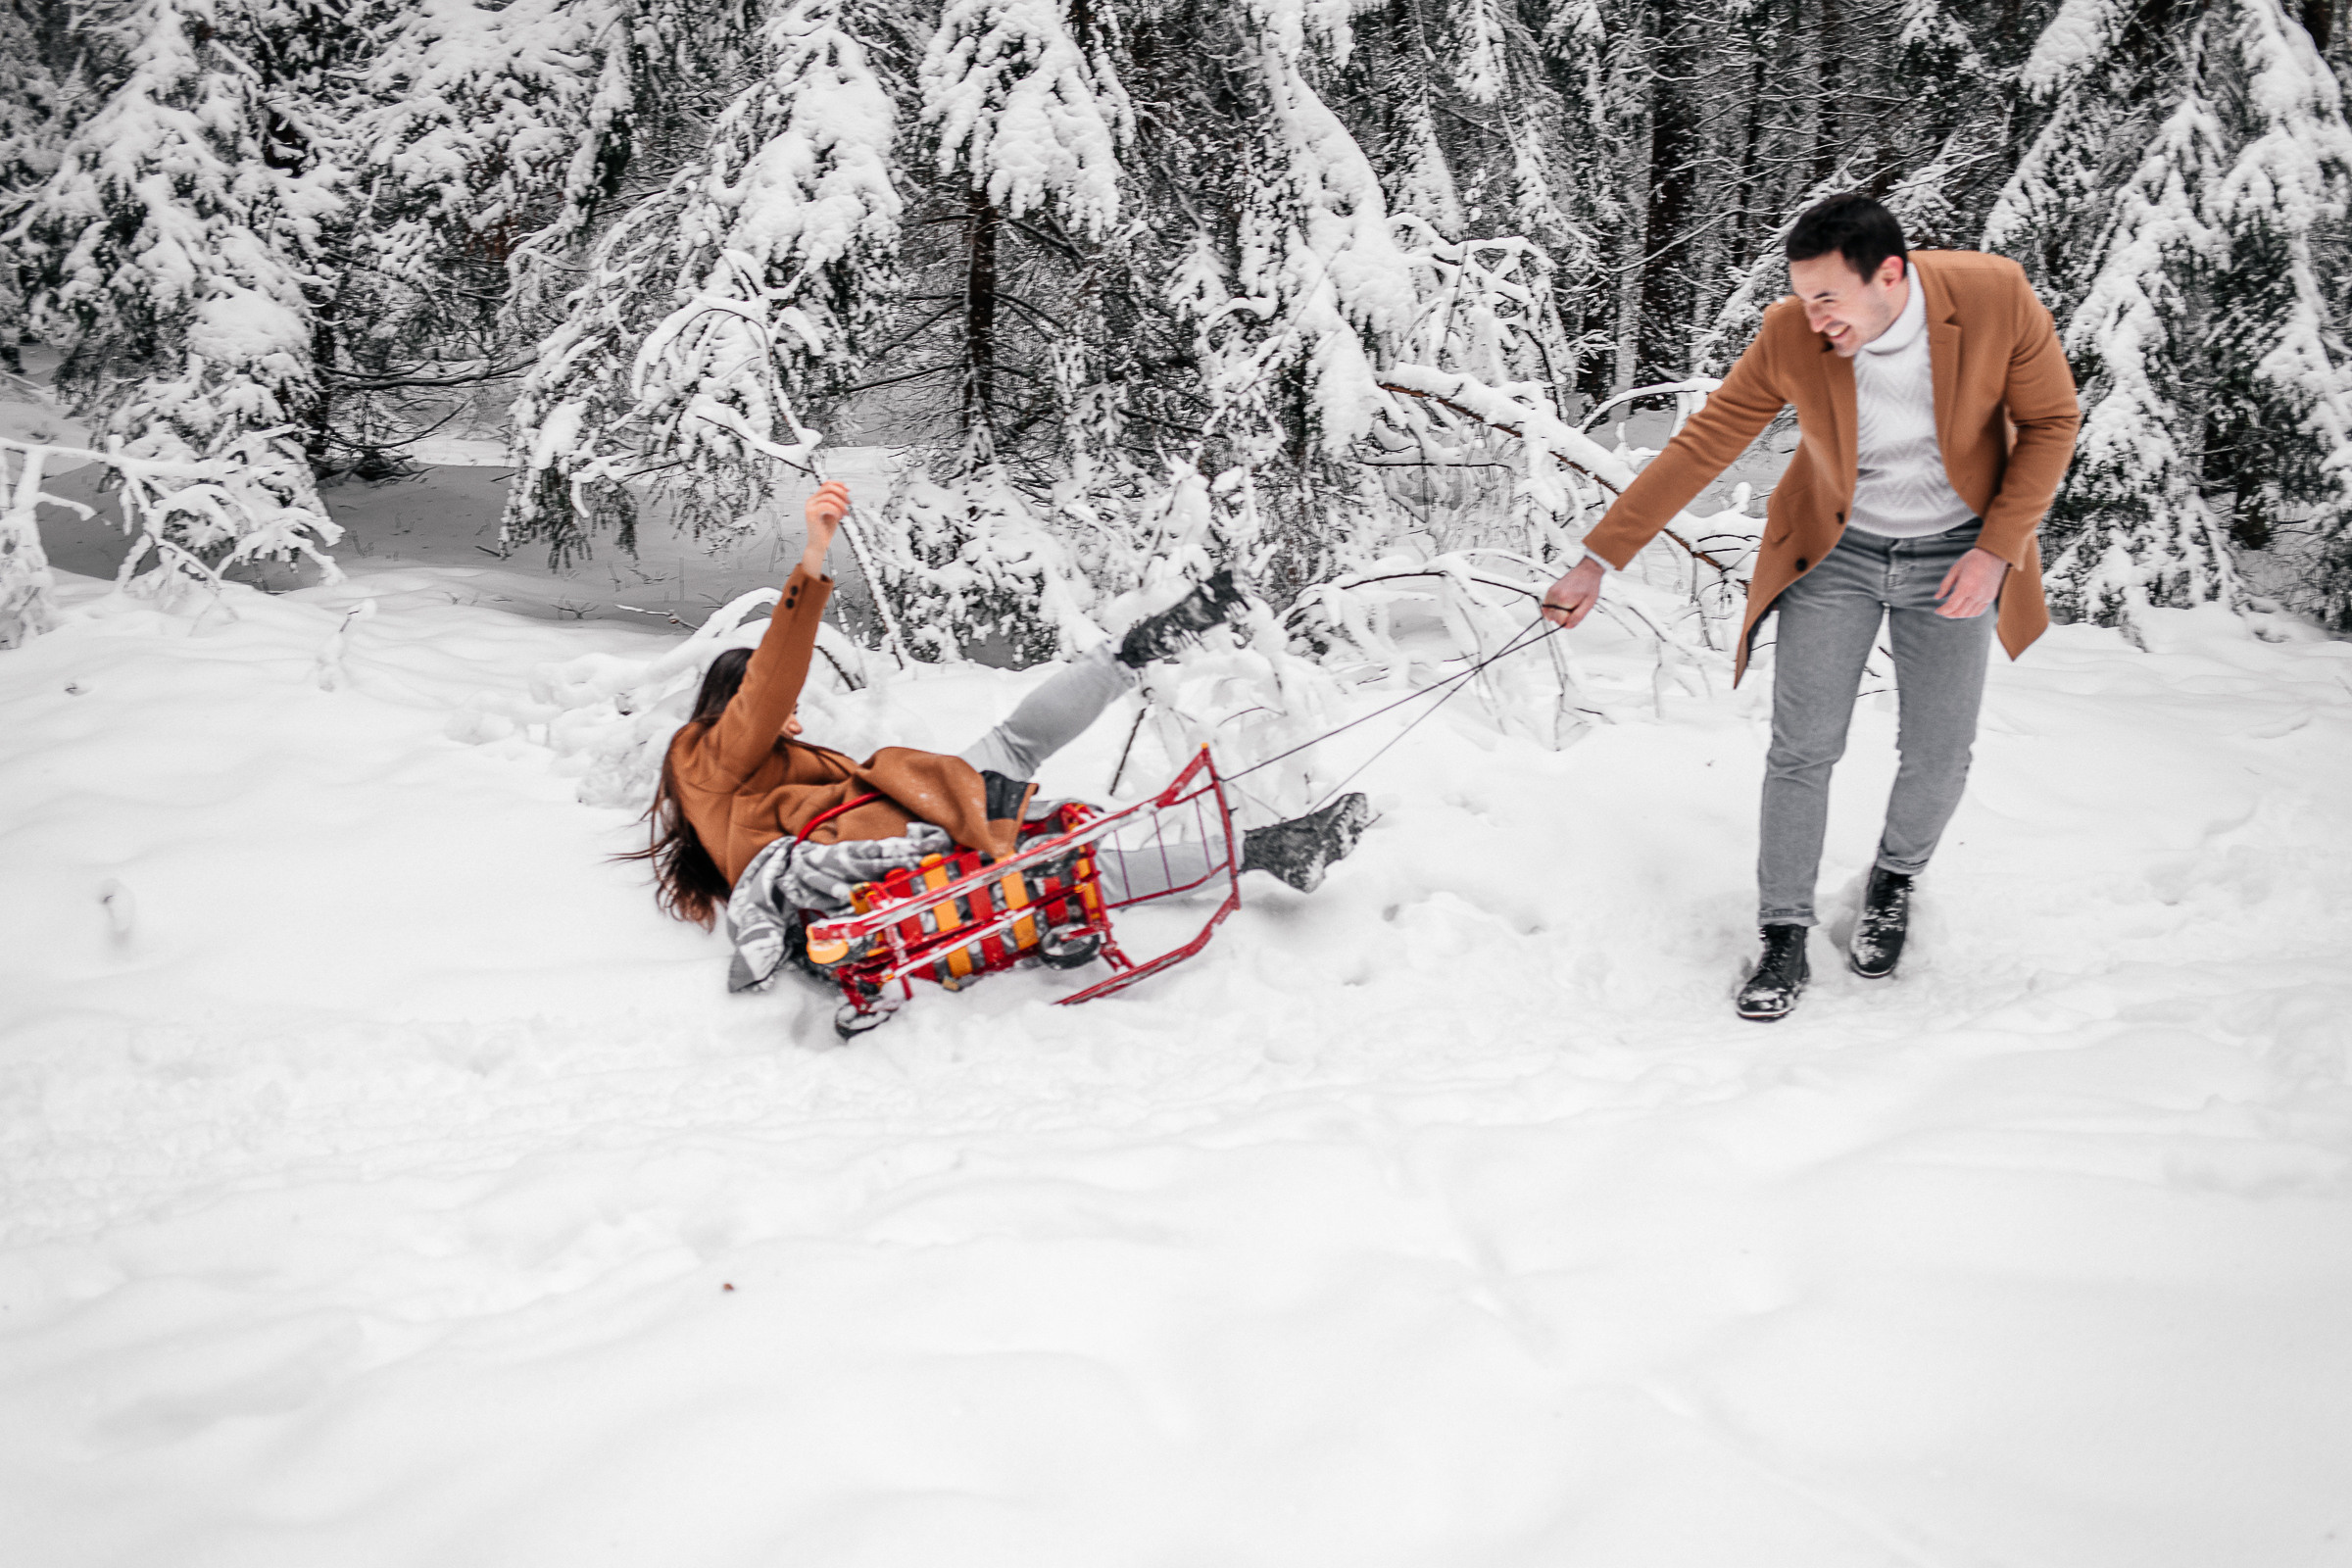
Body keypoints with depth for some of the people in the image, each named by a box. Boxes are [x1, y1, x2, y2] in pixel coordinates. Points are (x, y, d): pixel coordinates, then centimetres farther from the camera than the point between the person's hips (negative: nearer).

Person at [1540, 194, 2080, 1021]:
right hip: (1834, 550, 0)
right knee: (1803, 750, -2)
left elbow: (2051, 422, -9)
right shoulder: (1789, 338, -21)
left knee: (1938, 754, 6)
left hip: (1952, 554, 0)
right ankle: (1784, 939, 13)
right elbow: (1699, 447, -14)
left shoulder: (1997, 298, -23)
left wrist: (1998, 550, -15)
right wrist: (1599, 559, -16)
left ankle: (1895, 878, 37)